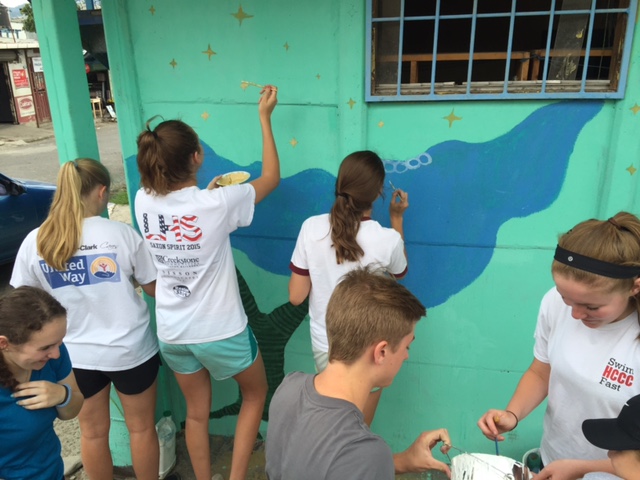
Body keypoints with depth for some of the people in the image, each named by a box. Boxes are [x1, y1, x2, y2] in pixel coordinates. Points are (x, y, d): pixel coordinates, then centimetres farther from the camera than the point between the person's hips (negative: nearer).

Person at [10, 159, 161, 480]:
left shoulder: (34, 242, -9)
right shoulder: (121, 233, -17)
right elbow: (153, 288, -7)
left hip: (76, 354, 3)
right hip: (130, 350, -2)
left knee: (92, 432, 21)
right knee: (142, 427, 17)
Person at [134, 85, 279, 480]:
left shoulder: (144, 202, -9)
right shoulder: (218, 204, -23)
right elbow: (272, 177, -7)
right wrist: (265, 117, -2)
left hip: (172, 333, 5)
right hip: (221, 331, -4)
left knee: (197, 412, 24)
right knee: (256, 392, 25)